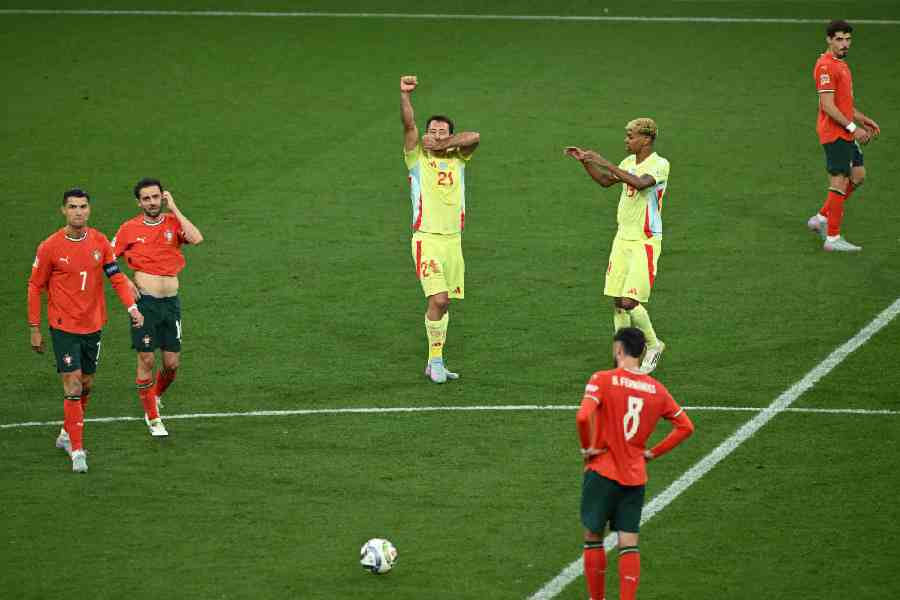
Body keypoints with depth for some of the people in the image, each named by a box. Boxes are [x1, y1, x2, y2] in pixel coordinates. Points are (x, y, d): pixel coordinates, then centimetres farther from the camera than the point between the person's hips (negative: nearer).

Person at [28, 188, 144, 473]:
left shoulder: (100, 242, -1)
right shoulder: (50, 247, -11)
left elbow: (116, 277, 2)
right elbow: (35, 287, -3)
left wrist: (132, 307, -14)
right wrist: (34, 329, -3)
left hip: (93, 325, 4)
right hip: (64, 327, -4)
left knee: (86, 385, 15)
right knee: (73, 387, -9)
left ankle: (67, 435, 35)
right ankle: (77, 451, -5)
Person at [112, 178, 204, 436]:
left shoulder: (174, 222, 3)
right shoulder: (130, 228, 0)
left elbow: (196, 239, -18)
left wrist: (173, 209, -12)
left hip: (171, 301, 2)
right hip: (145, 301, -2)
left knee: (172, 363, 5)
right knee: (147, 360, -3)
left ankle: (155, 396, 36)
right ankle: (153, 419, 11)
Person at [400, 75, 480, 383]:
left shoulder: (457, 158, 10)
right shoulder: (417, 157, 2)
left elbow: (474, 137, -7)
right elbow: (409, 124, -12)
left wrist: (441, 145, -9)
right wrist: (404, 94, -25)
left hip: (453, 239, 5)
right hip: (427, 239, -5)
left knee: (444, 303, 9)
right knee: (438, 299, -17)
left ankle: (434, 363, 19)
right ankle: (435, 360, -6)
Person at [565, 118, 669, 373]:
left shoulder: (660, 165, -14)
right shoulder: (629, 162, 10)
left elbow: (640, 183, -32)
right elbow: (606, 181, 24)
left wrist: (605, 163, -30)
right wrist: (585, 161, 10)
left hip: (645, 242, -7)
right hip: (623, 238, 7)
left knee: (629, 302, -12)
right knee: (617, 300, 4)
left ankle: (654, 344, 10)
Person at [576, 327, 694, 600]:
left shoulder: (603, 380, -11)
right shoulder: (657, 389, 4)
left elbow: (583, 416, -26)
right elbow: (685, 427, 10)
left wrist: (588, 447, -10)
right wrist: (654, 452, 10)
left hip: (603, 472, -3)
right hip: (636, 477, 3)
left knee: (593, 538, 12)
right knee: (629, 543, 5)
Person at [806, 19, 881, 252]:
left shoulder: (841, 64, 17)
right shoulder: (826, 66, -15)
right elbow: (828, 106, -21)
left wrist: (863, 120, 18)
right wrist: (853, 128, -20)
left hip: (846, 133, 10)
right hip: (834, 134, -10)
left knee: (858, 176, 15)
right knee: (840, 181, -8)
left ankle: (821, 218, 21)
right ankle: (833, 238, -3)